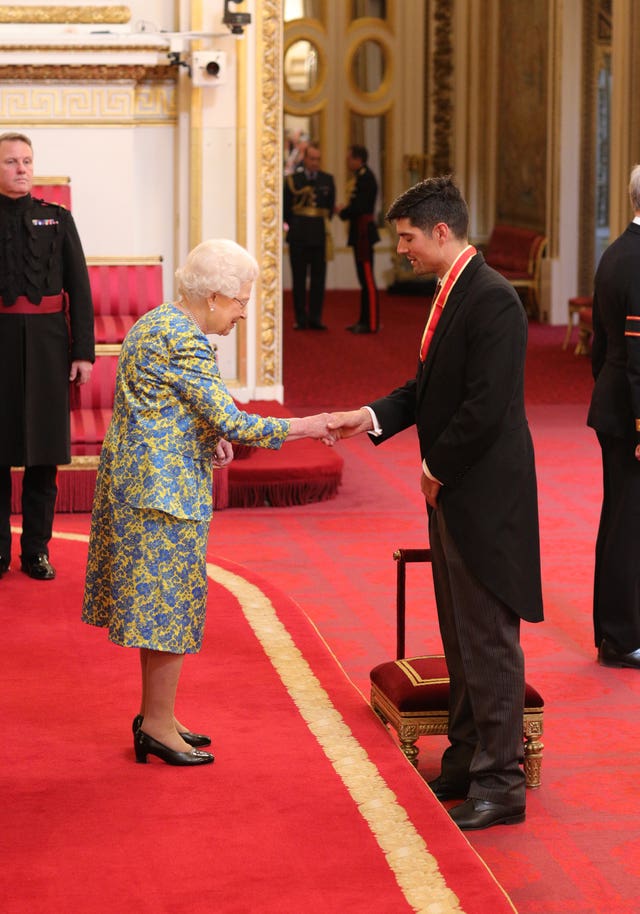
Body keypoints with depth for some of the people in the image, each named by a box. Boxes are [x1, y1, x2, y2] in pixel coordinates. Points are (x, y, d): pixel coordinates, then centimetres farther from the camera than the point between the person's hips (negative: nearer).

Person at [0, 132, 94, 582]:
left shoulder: (58, 219, 7)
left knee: (44, 451, 4)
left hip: (48, 343, 1)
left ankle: (36, 550, 12)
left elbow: (79, 288, 5)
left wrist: (83, 351, -2)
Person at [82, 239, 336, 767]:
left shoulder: (160, 323, 13)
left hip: (137, 480, 10)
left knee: (155, 601, 15)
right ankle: (158, 726, 4)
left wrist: (210, 437, 7)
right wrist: (306, 427, -14)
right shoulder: (184, 342, -20)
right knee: (170, 603, -3)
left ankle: (155, 717, 23)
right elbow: (232, 423, -22)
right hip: (163, 488, -10)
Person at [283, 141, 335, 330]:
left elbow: (330, 205, 13)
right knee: (299, 278, 3)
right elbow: (285, 208, 5)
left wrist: (322, 224, 10)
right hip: (298, 237, -1)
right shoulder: (293, 180, 0)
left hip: (319, 235, 1)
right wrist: (294, 226, 4)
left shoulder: (327, 180, 6)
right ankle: (300, 319, 7)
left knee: (318, 279, 2)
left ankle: (315, 318, 6)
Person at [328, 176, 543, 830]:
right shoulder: (450, 294, 11)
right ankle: (466, 761, 29)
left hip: (485, 497, -10)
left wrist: (437, 469, -13)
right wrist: (372, 417, 5)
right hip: (453, 495, 10)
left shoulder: (491, 299, -20)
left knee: (489, 641, -3)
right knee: (461, 636, 18)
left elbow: (486, 407, -24)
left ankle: (500, 785, 4)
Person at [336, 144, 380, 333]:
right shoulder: (362, 176, 17)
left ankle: (372, 323, -6)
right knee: (365, 278, 14)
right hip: (361, 234, 11)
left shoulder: (365, 178, -15)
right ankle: (365, 320, 19)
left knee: (367, 278, -8)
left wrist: (342, 212, -6)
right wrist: (345, 210, 5)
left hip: (363, 233, -11)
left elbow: (359, 207, -21)